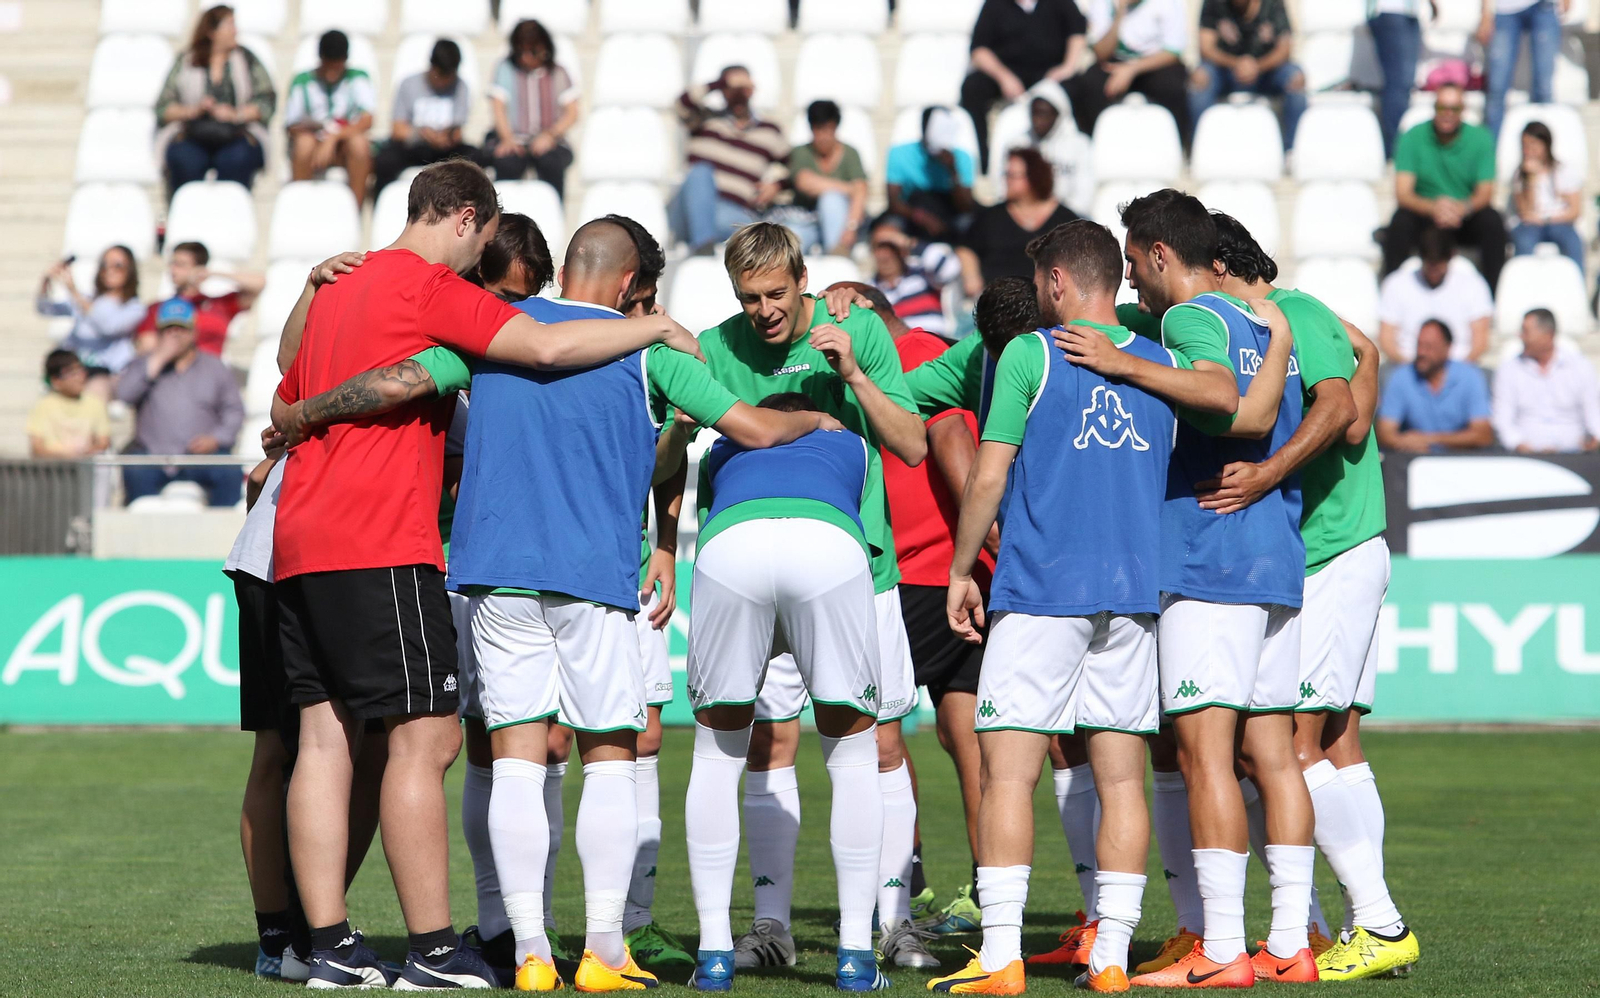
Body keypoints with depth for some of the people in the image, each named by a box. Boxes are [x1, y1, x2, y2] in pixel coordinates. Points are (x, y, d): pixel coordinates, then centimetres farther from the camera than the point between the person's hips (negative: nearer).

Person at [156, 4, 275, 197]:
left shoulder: (246, 58, 16)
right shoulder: (186, 62, 14)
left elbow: (267, 101, 5)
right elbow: (162, 108, 6)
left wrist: (237, 114, -11)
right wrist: (193, 110, -11)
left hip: (237, 135, 0)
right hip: (192, 135, 0)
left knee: (235, 160, -35)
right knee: (184, 160, -34)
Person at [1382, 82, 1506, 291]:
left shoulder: (1480, 139, -2)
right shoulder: (1412, 138, -5)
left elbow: (1485, 193, -9)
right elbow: (1402, 194, -13)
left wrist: (1463, 207, -33)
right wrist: (1433, 207, -35)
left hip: (1467, 219, 1)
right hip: (1424, 214, -1)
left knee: (1492, 222, -30)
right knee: (1400, 223, -32)